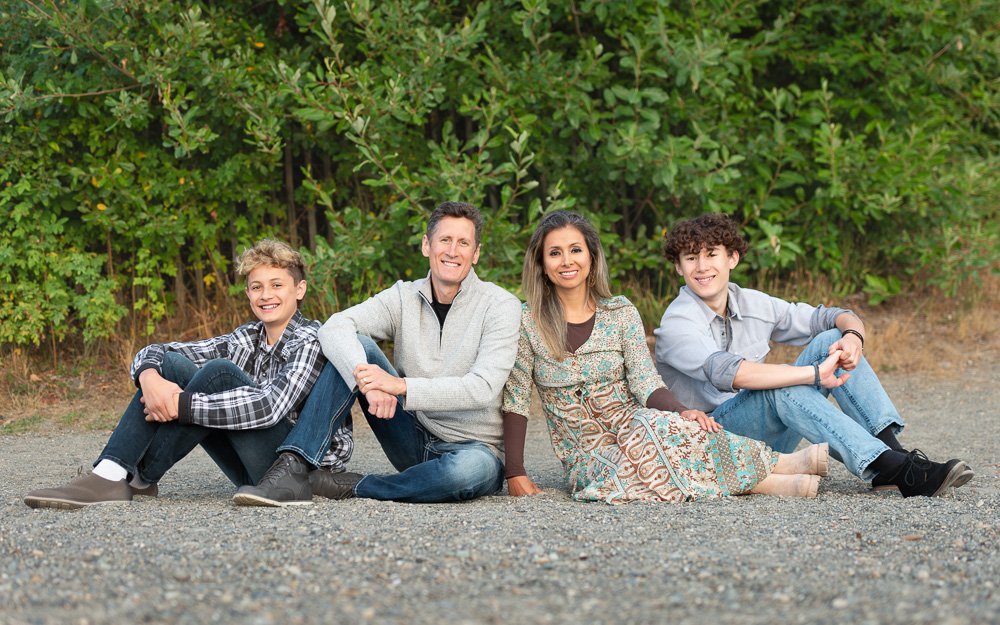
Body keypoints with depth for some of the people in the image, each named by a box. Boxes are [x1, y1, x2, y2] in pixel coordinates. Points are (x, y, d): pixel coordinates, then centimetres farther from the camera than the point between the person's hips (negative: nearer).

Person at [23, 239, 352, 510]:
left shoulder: (311, 342, -9)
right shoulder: (246, 338, 12)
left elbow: (270, 407, -26)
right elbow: (153, 352, 6)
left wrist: (179, 405, -26)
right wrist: (150, 378, -20)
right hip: (252, 469, 7)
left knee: (219, 371, -24)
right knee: (171, 363, -6)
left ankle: (136, 480, -20)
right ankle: (109, 473, -24)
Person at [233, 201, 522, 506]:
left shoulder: (500, 306, -9)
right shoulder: (403, 297, 1)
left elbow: (483, 388, -22)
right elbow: (335, 327, -16)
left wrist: (402, 385, -32)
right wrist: (368, 381, -37)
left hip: (475, 448, -3)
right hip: (414, 441, 3)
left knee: (473, 468, -42)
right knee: (356, 347, -14)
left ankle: (351, 487, -20)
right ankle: (292, 470, -25)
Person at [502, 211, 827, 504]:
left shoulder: (621, 314, 6)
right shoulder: (527, 323, -2)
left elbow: (645, 383, -2)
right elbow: (516, 400, -4)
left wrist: (683, 411, -23)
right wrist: (515, 473, -14)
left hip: (631, 429, 2)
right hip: (586, 457, -2)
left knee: (658, 425, -35)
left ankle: (786, 463, -30)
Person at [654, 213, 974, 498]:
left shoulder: (751, 304, 6)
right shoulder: (677, 324, -14)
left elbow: (839, 317, 8)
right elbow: (729, 373, -33)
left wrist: (853, 336, -18)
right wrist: (815, 373, -36)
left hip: (769, 437, 7)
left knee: (831, 339, -8)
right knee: (778, 388, -34)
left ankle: (892, 450, -24)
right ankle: (900, 471, -42)